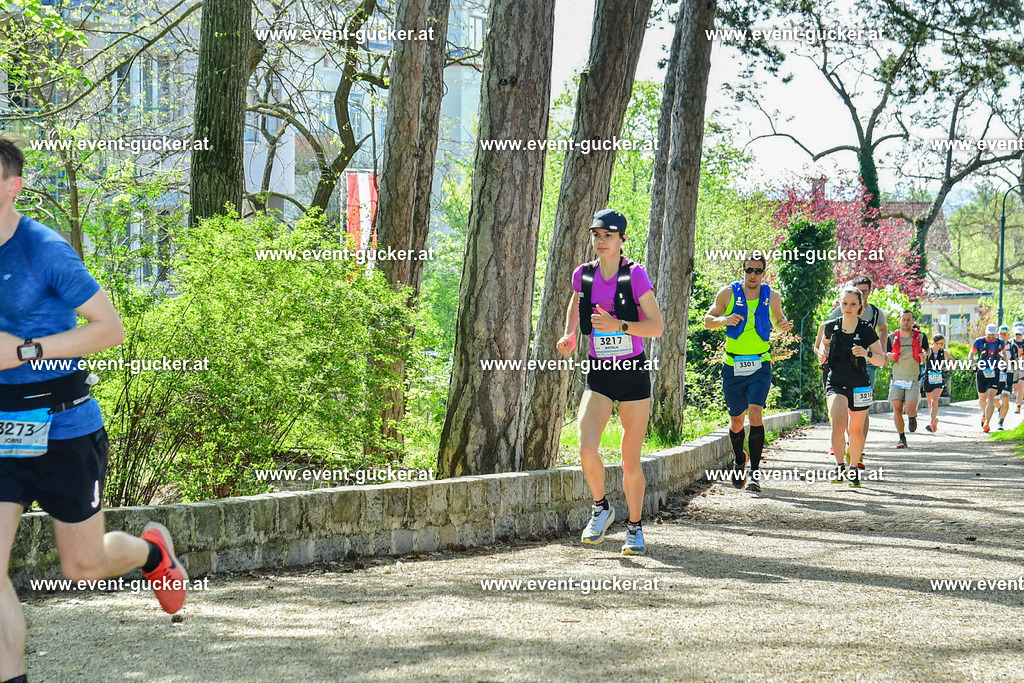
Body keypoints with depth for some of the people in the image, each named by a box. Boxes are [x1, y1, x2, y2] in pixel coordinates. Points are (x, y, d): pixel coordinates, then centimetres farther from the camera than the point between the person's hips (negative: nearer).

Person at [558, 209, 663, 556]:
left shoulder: (635, 275, -9)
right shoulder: (583, 274, 3)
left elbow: (657, 327, -11)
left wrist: (619, 325, -24)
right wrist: (569, 336, 9)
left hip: (634, 374, -2)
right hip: (599, 374, 2)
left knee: (630, 461, 3)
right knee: (587, 449, -17)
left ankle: (635, 528, 22)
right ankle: (601, 508, 10)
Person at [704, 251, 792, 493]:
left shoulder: (772, 297, 3)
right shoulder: (728, 293, -1)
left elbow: (778, 320, 20)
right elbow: (708, 320, 5)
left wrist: (784, 325, -4)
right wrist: (724, 320, -16)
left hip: (760, 366, -1)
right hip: (733, 366, 1)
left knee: (755, 413, -18)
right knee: (736, 420, 10)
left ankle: (754, 472, -17)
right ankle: (739, 460, 39)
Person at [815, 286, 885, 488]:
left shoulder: (866, 330, -8)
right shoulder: (831, 326, -1)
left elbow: (881, 360, -4)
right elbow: (823, 343, 20)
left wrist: (867, 354, -24)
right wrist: (822, 352, -2)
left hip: (859, 385, 0)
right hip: (835, 382, 0)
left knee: (856, 430, 11)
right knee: (838, 424, -21)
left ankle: (854, 469, 29)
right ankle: (840, 467, -12)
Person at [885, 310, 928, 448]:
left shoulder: (921, 337, 2)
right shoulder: (892, 338, 5)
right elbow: (885, 357, 9)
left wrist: (924, 356, -11)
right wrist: (889, 356, -15)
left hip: (913, 380, -2)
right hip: (897, 379, 2)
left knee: (910, 409, -15)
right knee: (897, 409, -3)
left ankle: (913, 416, 22)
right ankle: (902, 438, 12)